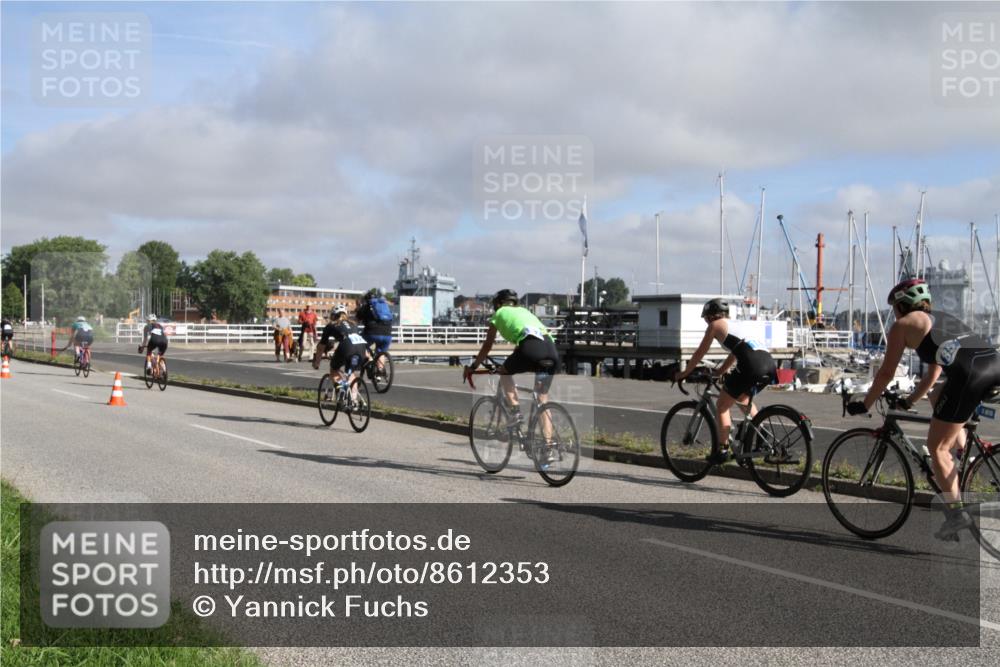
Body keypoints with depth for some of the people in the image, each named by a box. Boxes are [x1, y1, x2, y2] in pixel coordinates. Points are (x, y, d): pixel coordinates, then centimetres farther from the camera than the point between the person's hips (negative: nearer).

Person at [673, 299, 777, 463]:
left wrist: (684, 373, 27)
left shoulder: (715, 325, 13)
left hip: (752, 365, -8)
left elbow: (699, 354, 16)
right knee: (743, 398, 33)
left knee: (722, 406, 8)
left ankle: (723, 450, 6)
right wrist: (719, 371, 50)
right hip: (770, 363, 8)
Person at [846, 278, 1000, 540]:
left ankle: (956, 513, -3)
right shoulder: (940, 322, 37)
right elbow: (933, 374, 43)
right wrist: (908, 401, 52)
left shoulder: (903, 324, 16)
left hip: (969, 370, -8)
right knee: (938, 398, 35)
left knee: (937, 447, 4)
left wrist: (864, 405, 28)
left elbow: (886, 373, 17)